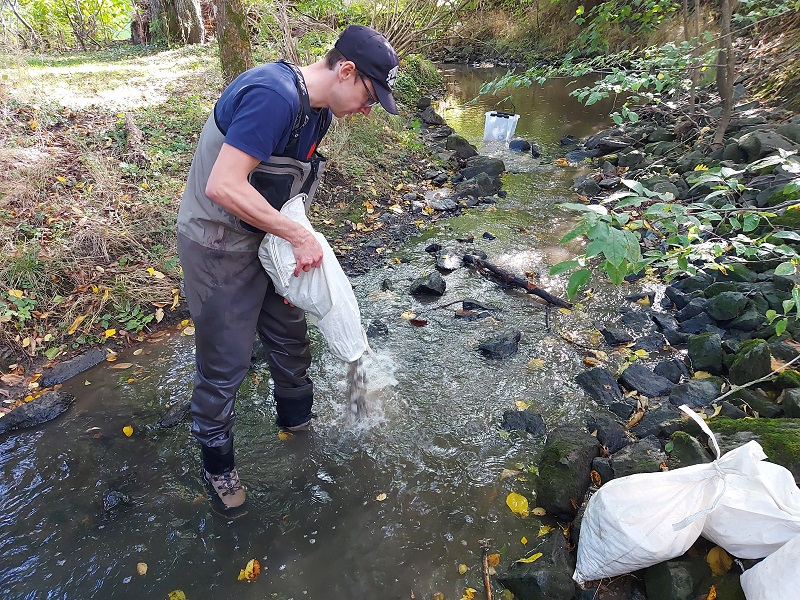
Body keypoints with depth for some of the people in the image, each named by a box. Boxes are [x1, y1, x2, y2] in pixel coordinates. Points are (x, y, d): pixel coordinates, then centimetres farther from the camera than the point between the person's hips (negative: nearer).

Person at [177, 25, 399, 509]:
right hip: (218, 246, -9)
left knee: (290, 335, 20)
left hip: (266, 238, 9)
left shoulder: (319, 109, 2)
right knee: (226, 362, 5)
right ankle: (217, 460, 30)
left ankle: (298, 417, 46)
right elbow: (223, 186, -34)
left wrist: (295, 244, -3)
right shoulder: (274, 96, -28)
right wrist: (299, 235, -27)